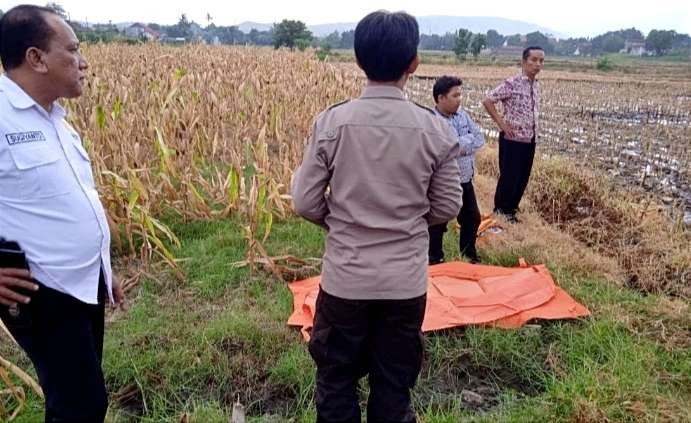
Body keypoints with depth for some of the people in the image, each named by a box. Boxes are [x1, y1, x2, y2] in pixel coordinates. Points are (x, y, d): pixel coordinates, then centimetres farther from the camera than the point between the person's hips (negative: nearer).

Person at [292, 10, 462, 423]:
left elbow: (306, 203, -6)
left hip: (345, 277, 0)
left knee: (337, 380, 20)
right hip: (407, 280, 1)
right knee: (395, 386, 19)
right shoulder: (436, 129, -9)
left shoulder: (331, 122, -12)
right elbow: (447, 207, 0)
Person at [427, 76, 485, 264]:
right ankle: (435, 261, 24)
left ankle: (469, 254, 39)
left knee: (472, 218, 19)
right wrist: (466, 142, -18)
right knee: (437, 225, 7)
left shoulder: (462, 114, 4)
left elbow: (479, 138, 2)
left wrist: (460, 145, -13)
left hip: (465, 181, 8)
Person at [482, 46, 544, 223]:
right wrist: (501, 124, -16)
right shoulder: (512, 83, -15)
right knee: (509, 176, 2)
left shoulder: (536, 85, 9)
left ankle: (512, 208, 30)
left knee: (523, 177, 14)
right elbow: (487, 101, -17)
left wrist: (535, 126, 10)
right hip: (513, 139, -7)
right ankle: (501, 210, 19)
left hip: (530, 139, 7)